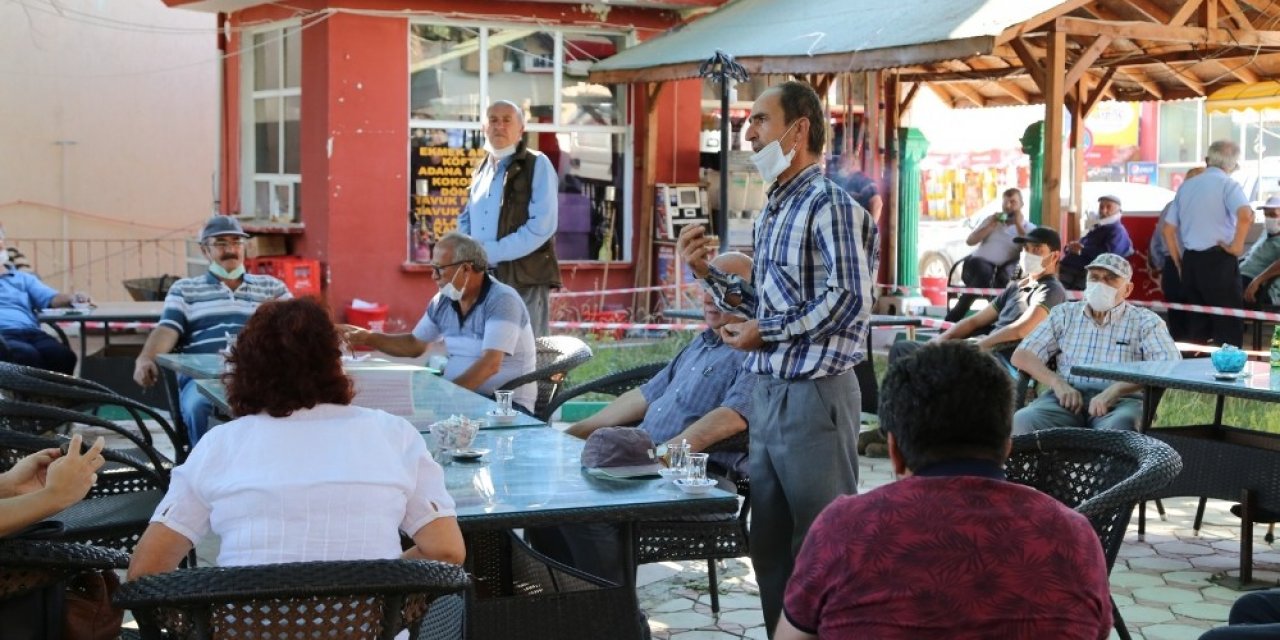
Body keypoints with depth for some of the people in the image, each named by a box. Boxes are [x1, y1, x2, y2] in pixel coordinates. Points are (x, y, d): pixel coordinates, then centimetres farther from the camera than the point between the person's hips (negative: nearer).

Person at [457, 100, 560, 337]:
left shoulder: (537, 165, -4)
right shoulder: (482, 169, 17)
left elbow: (541, 226, -14)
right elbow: (466, 219, 25)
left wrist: (490, 252, -16)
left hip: (525, 281, -7)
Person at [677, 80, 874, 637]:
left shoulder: (830, 205, -12)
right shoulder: (772, 211, 15)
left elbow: (849, 301, -21)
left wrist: (766, 334, -14)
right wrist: (708, 272, 6)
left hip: (814, 395, -9)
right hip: (767, 392, 9)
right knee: (769, 544, 15)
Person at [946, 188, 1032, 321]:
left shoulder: (1027, 227, 13)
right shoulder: (992, 219, 21)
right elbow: (969, 241, 12)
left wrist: (1018, 225, -5)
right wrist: (991, 226, 2)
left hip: (1001, 270, -1)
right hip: (978, 264, 1)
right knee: (985, 272, -36)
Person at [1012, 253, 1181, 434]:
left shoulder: (1145, 322, 12)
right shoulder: (1064, 314, 20)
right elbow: (1022, 356, 13)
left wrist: (1116, 389, -19)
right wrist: (1057, 383, -7)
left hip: (1121, 401, -2)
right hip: (1067, 397, 2)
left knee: (1118, 426, -39)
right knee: (1024, 420, -31)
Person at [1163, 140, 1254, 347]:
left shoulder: (1186, 186, 12)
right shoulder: (1228, 184, -6)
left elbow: (1168, 230, 13)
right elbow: (1246, 215, -26)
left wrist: (1180, 264, 18)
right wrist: (1237, 246, -13)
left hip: (1190, 260, 6)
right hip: (1219, 260, -6)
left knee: (1196, 324, 12)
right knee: (1229, 325, 0)